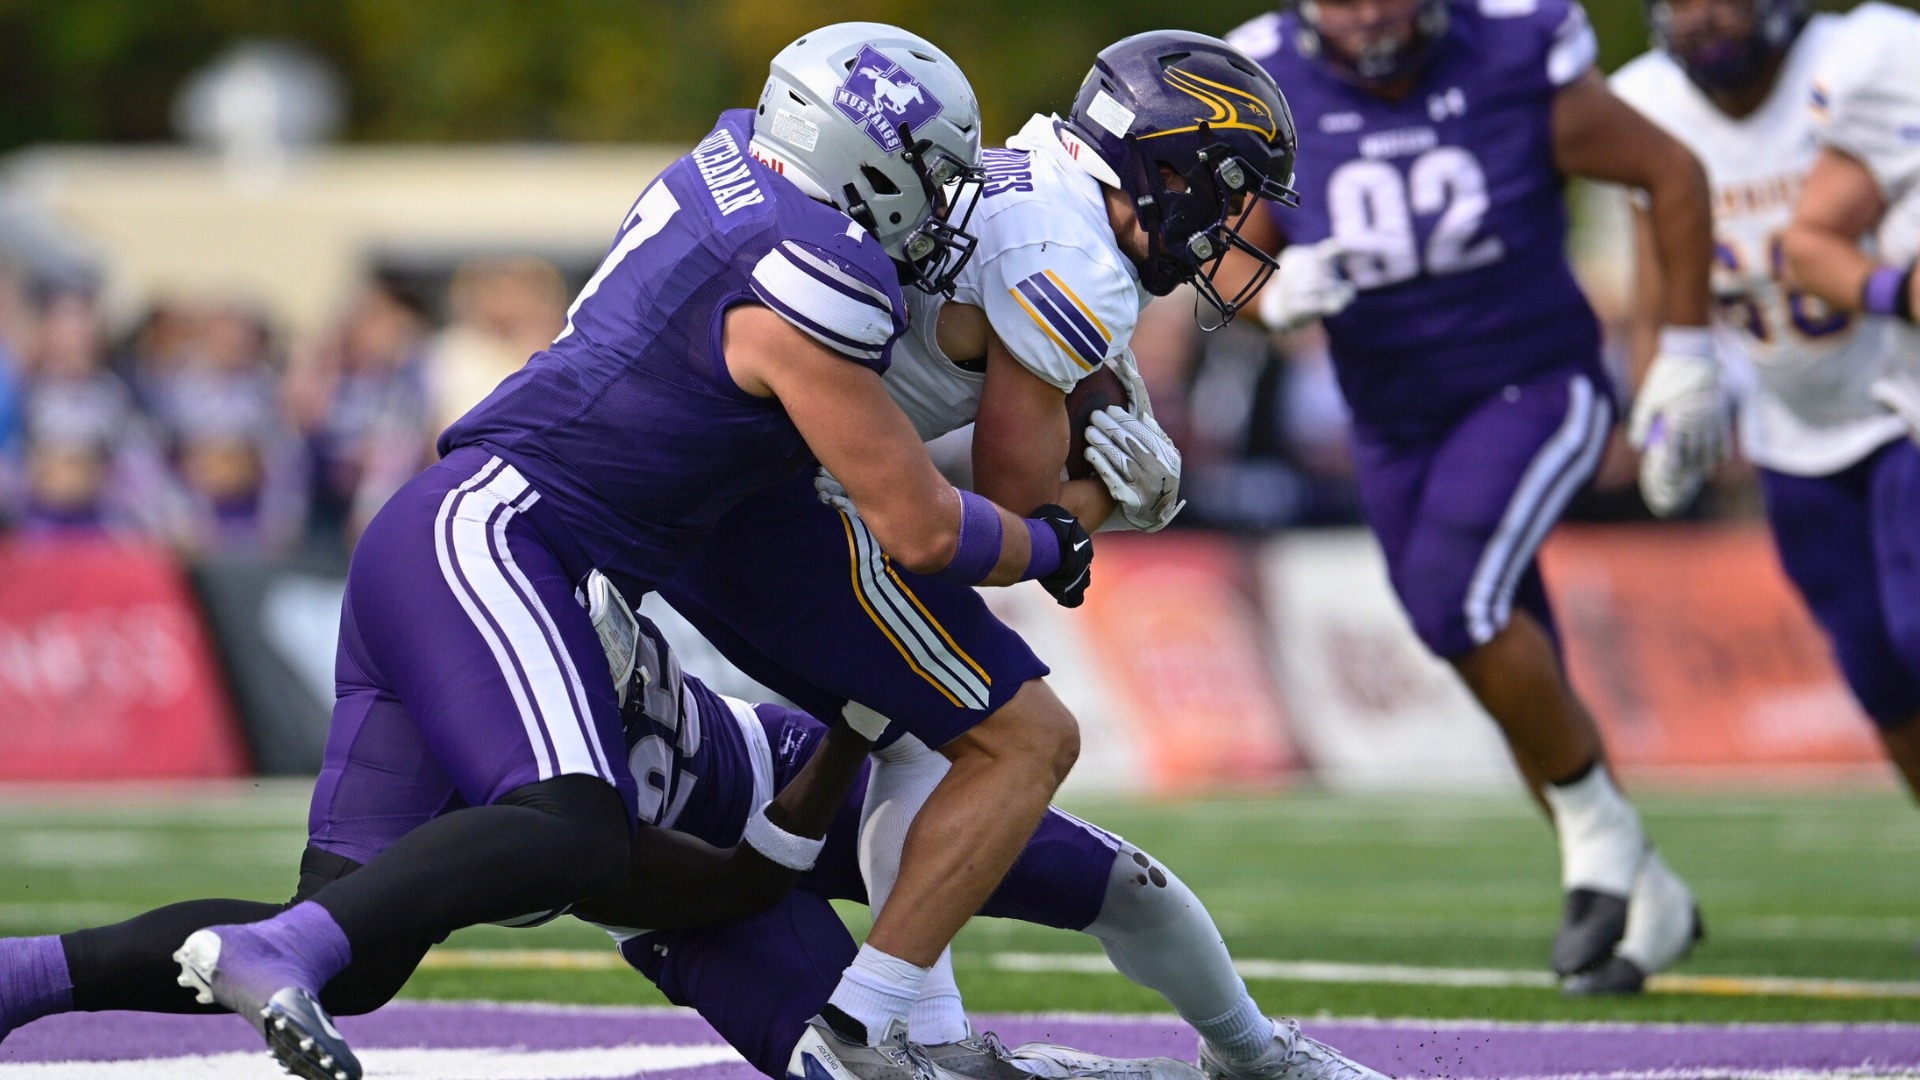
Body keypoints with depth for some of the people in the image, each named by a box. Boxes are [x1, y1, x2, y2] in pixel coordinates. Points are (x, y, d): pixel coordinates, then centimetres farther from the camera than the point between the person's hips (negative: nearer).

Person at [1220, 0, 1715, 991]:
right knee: (1516, 674, 10)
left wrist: (1685, 352, -5)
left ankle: (1597, 829, -7)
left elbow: (1671, 174, -5)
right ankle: (1648, 900, 28)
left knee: (1457, 597, -27)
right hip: (1396, 424, 5)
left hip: (1534, 389, -4)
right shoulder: (1270, 91, -10)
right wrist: (1275, 295, -25)